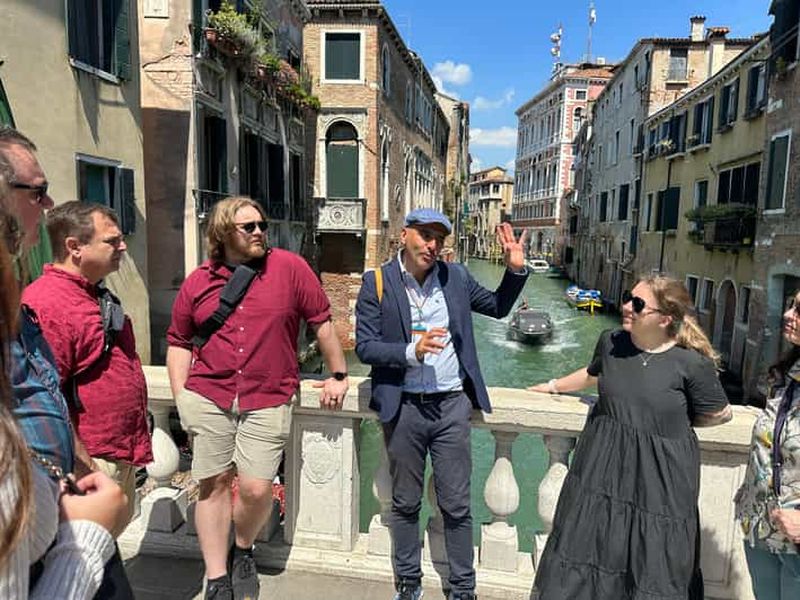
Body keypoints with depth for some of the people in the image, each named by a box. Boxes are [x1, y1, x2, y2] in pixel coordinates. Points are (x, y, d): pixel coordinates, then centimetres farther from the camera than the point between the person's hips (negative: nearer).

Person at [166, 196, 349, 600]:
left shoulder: (289, 268, -2)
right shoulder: (198, 282, 6)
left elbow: (321, 320, 3)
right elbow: (179, 342, 13)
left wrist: (338, 375, 5)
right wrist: (182, 399, 6)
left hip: (267, 401, -2)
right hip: (208, 398, 2)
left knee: (256, 488, -6)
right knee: (213, 485, 8)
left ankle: (243, 551, 28)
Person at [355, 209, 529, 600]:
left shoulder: (456, 277, 3)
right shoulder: (377, 282, -5)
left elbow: (498, 307, 16)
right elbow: (364, 346, -8)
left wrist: (516, 270, 0)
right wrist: (411, 352, -23)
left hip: (452, 405, 1)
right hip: (403, 408, -1)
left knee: (456, 506, 11)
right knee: (405, 504, 16)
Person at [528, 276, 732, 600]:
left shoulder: (693, 363, -16)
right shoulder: (610, 341, -3)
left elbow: (719, 414, -2)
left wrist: (672, 426, 2)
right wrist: (554, 385, 27)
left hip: (658, 477, -4)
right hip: (603, 465, 4)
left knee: (653, 568, 12)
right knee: (587, 552, 18)